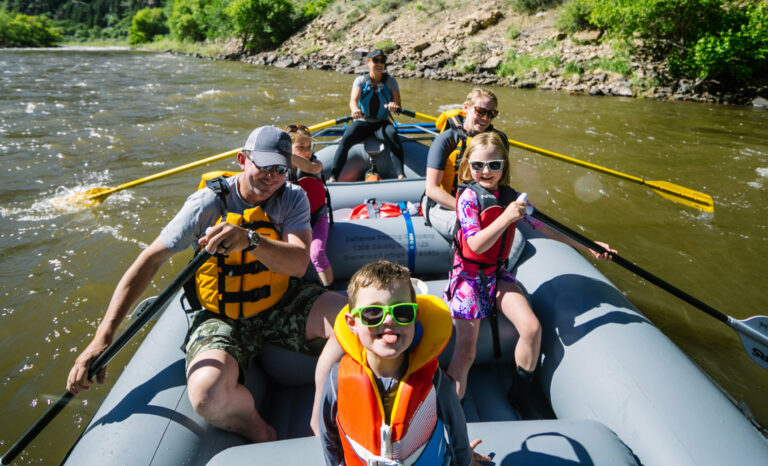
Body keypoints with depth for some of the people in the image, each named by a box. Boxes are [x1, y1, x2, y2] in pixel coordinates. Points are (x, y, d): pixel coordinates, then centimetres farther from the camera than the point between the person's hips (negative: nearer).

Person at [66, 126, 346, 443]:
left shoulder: (292, 198, -5)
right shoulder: (209, 203, -11)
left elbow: (298, 263, -21)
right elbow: (151, 260, -10)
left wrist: (250, 240, -42)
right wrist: (102, 338, -15)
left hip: (283, 303, 2)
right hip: (223, 316, -2)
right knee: (207, 394, -32)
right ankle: (261, 436, 3)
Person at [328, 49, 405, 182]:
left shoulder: (390, 81, 2)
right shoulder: (361, 80, -1)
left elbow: (398, 105, -3)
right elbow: (353, 99, -18)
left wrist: (394, 106, -30)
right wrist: (355, 110, -44)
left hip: (382, 123, 0)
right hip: (362, 122, 0)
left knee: (392, 134, -34)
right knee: (346, 139, -28)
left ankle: (400, 174, -40)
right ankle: (333, 178, -27)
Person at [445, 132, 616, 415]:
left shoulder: (510, 197, 4)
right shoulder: (468, 196, -14)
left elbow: (541, 227, 10)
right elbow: (476, 245, -23)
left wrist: (586, 246, 10)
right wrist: (506, 217, -34)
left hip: (497, 273, 5)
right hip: (469, 275, -5)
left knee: (532, 328, -10)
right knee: (466, 350, -11)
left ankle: (520, 398, 11)